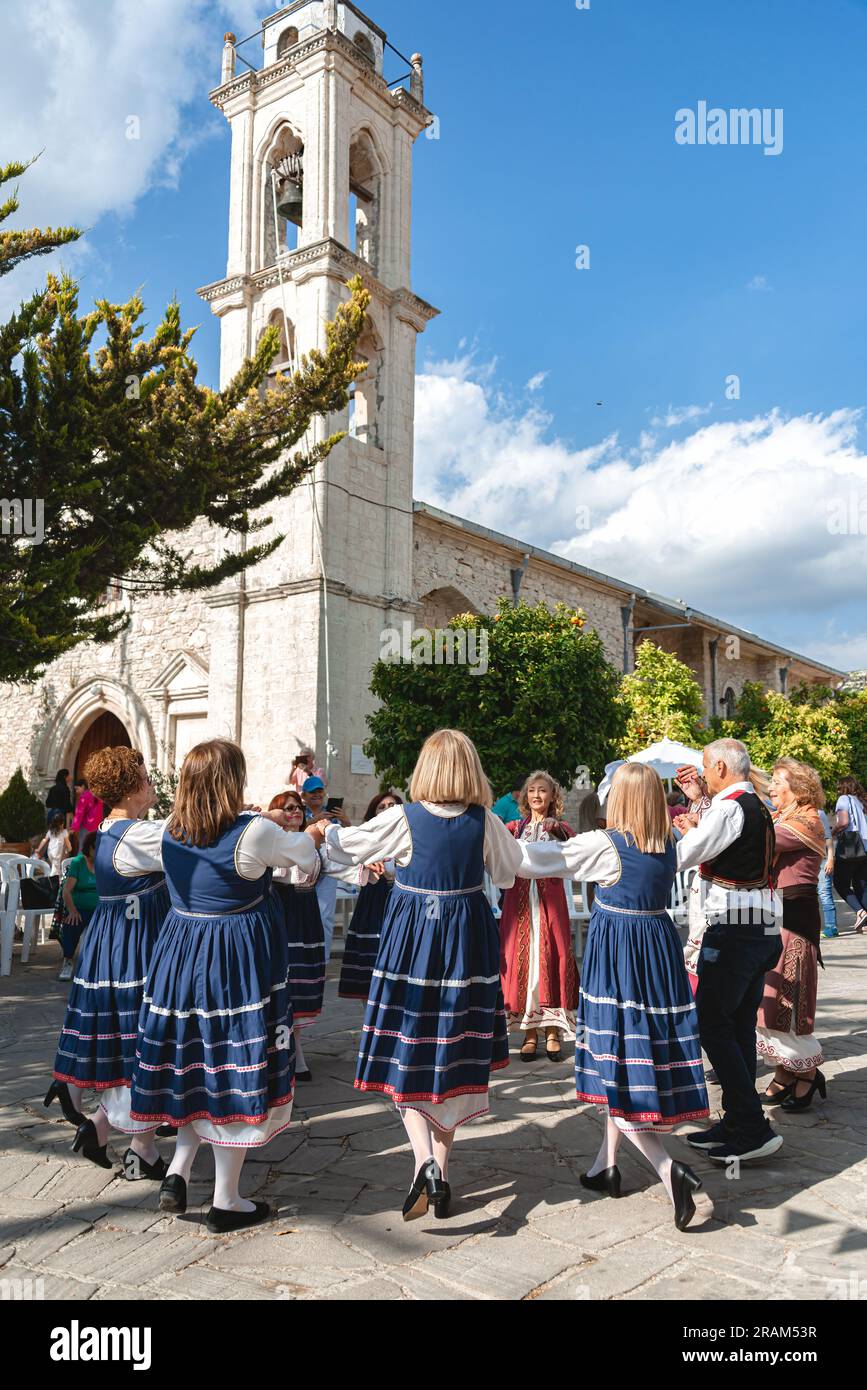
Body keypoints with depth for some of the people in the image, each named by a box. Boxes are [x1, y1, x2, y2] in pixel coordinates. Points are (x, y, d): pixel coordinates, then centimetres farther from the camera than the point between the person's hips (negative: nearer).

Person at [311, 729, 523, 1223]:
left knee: (406, 1053, 8)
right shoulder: (485, 822, -6)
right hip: (469, 938, 2)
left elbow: (350, 845, 3)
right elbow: (508, 871, 10)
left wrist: (325, 831, 25)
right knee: (455, 1053, 12)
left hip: (412, 936, -2)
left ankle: (425, 1161, -11)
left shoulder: (402, 819, -11)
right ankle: (442, 1173, 20)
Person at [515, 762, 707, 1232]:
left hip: (615, 957, -6)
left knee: (616, 1058, 1)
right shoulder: (668, 845, -2)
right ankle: (606, 1164, 26)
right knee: (643, 1053, 15)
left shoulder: (604, 845, -15)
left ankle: (668, 1167, -12)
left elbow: (537, 858, -11)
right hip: (659, 950, 6)